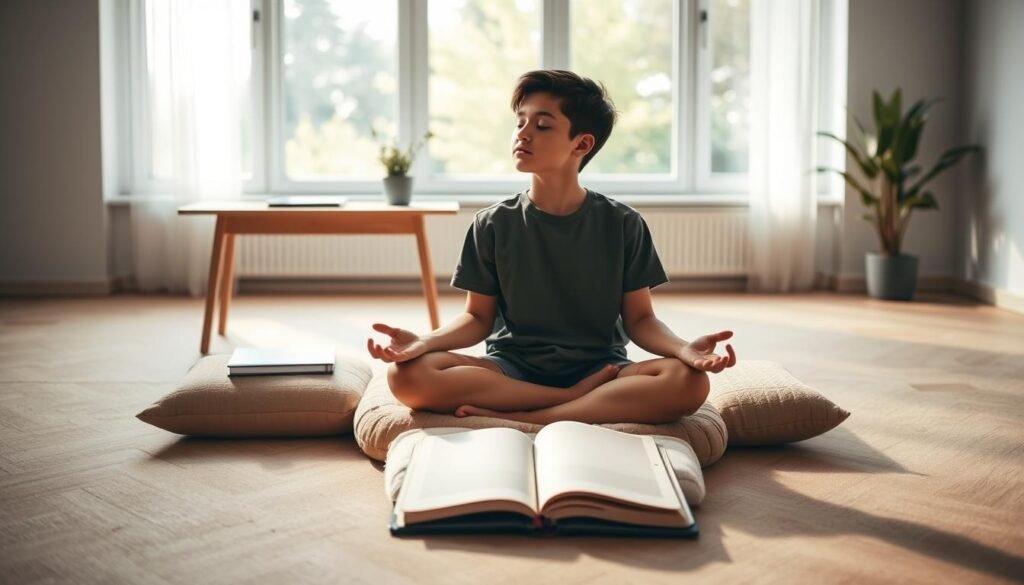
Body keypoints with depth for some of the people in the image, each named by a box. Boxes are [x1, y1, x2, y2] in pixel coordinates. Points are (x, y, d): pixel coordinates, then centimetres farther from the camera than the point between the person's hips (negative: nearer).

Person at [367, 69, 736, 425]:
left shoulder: (623, 225, 1)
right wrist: (425, 341, -17)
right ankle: (580, 398, -20)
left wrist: (683, 348, -20)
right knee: (408, 376, -28)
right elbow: (478, 318, 4)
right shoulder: (493, 225, 2)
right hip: (512, 371, 0)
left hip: (599, 370, 0)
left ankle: (518, 420, -26)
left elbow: (639, 319, 2)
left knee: (688, 382, -31)